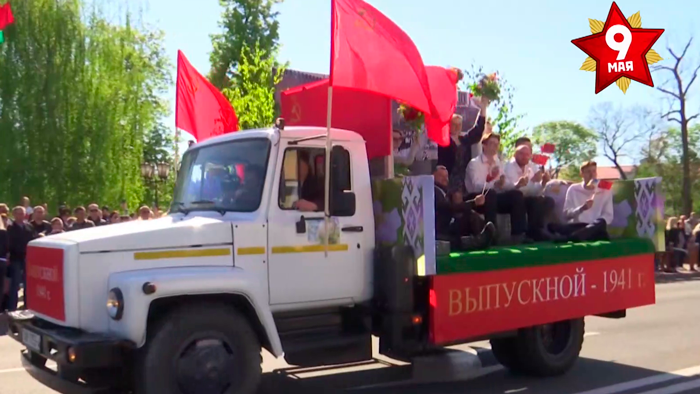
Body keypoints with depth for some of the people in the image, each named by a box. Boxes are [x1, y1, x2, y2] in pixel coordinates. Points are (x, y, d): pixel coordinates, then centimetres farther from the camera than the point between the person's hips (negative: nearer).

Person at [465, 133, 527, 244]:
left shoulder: (498, 164, 15)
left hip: (493, 197, 6)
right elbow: (477, 185, -22)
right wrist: (494, 184, -38)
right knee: (490, 193, -37)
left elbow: (504, 186, 6)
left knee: (516, 194, -17)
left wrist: (502, 183, -18)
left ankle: (518, 234, -22)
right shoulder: (474, 163, -5)